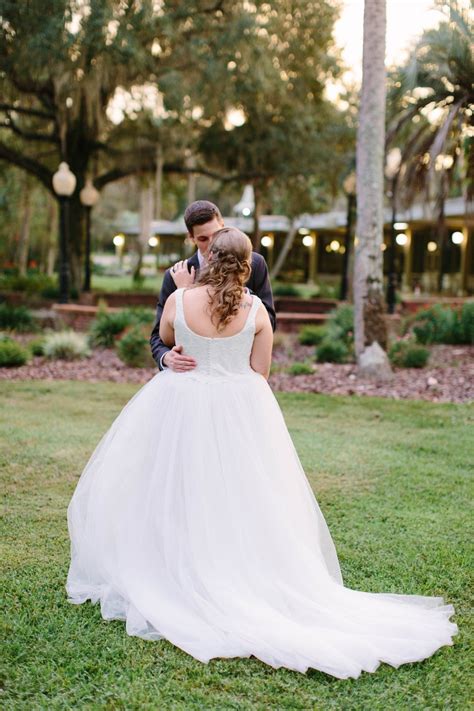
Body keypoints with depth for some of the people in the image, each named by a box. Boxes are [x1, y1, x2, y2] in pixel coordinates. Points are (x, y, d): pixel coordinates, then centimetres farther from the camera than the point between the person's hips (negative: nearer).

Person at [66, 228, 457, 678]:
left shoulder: (179, 300, -9)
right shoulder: (255, 311, -7)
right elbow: (260, 372, -1)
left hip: (183, 406, -1)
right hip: (240, 410, 1)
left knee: (178, 498, 12)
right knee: (241, 501, 11)